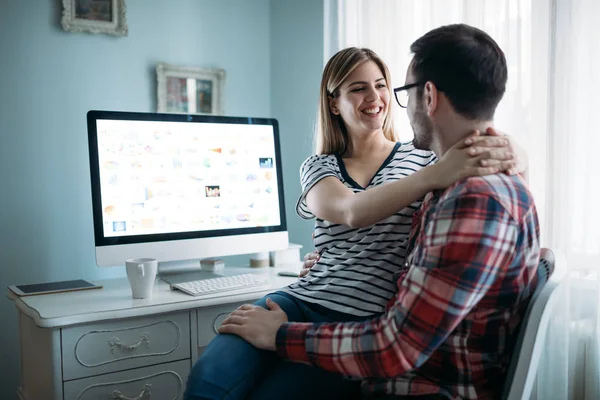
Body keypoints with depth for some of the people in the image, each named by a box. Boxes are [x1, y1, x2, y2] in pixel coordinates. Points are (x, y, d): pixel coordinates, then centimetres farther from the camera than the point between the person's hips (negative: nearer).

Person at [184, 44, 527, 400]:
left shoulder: (421, 158, 9)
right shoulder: (318, 166, 11)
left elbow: (514, 169, 3)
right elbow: (352, 212, -12)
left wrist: (503, 157, -22)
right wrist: (433, 175, -28)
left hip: (368, 320, -1)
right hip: (301, 300, 2)